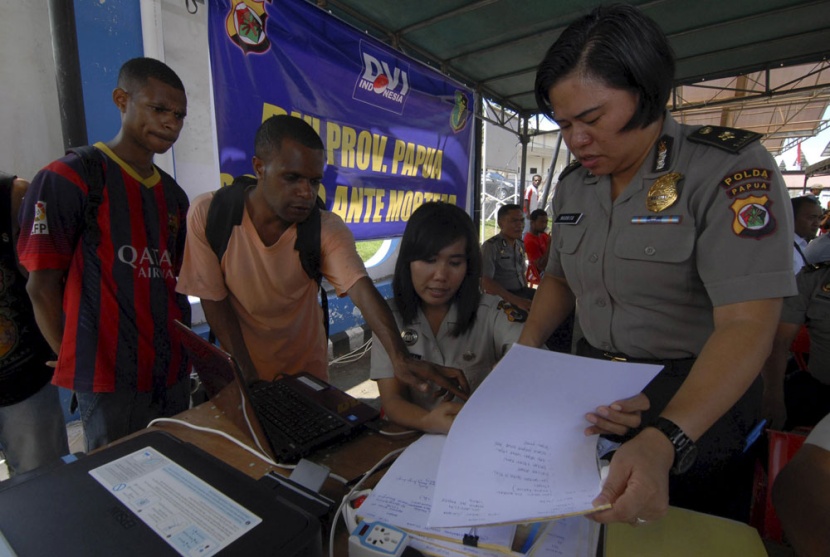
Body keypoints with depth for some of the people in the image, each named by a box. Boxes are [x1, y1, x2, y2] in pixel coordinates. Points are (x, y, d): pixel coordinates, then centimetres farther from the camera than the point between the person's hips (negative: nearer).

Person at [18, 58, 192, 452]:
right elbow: (42, 287, -6)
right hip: (111, 378, -6)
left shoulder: (173, 195, 12)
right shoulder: (69, 180, -7)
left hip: (174, 372, 6)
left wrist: (188, 347, 7)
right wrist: (78, 365, -3)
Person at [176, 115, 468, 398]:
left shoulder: (327, 229, -21)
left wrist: (401, 358, -50)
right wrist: (249, 377, -16)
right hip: (239, 365, 0)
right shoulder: (208, 214, -20)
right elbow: (214, 303, -15)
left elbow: (364, 293, -34)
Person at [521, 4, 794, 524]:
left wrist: (663, 442, -40)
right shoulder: (573, 183, 1)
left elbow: (747, 325, -27)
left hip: (699, 403, -5)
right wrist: (525, 350, -5)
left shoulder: (730, 168, -19)